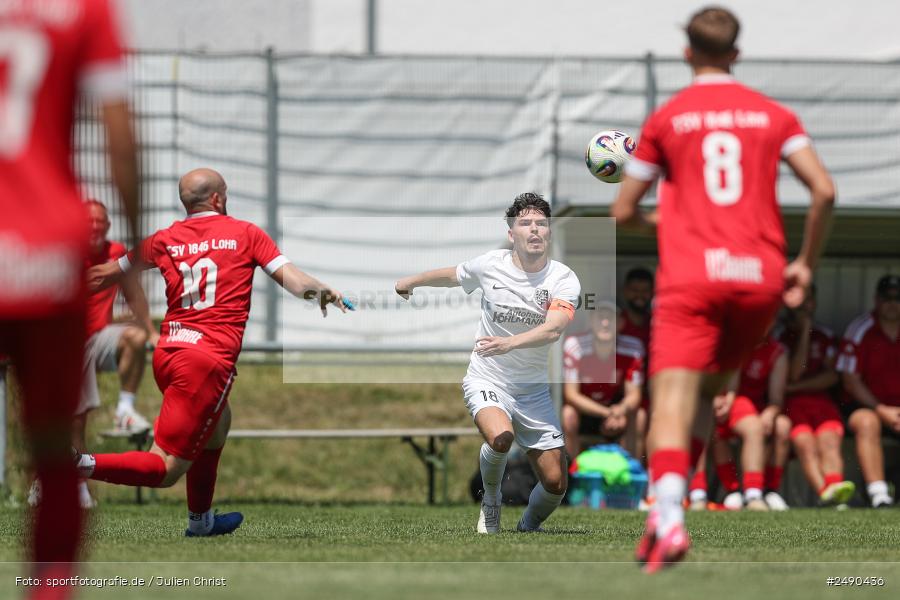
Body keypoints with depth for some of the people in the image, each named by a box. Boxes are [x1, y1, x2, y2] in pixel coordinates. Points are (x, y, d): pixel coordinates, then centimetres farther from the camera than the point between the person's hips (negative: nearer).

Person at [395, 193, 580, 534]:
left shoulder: (564, 280, -11)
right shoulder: (489, 266, -7)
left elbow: (553, 329, -29)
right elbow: (450, 276, 16)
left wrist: (510, 343, -45)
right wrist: (410, 282, 28)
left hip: (533, 390, 1)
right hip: (486, 381, -1)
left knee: (555, 484, -4)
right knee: (500, 437, -34)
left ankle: (528, 528, 30)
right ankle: (490, 502, -3)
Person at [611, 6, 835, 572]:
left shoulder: (665, 119, 6)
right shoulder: (775, 116, 11)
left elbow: (623, 212, 10)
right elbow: (825, 190, -2)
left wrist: (656, 222, 32)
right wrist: (807, 265, 9)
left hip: (690, 278, -3)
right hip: (761, 276, 3)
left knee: (673, 399, -11)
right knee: (706, 392, 21)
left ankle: (670, 520, -34)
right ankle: (669, 505, 8)